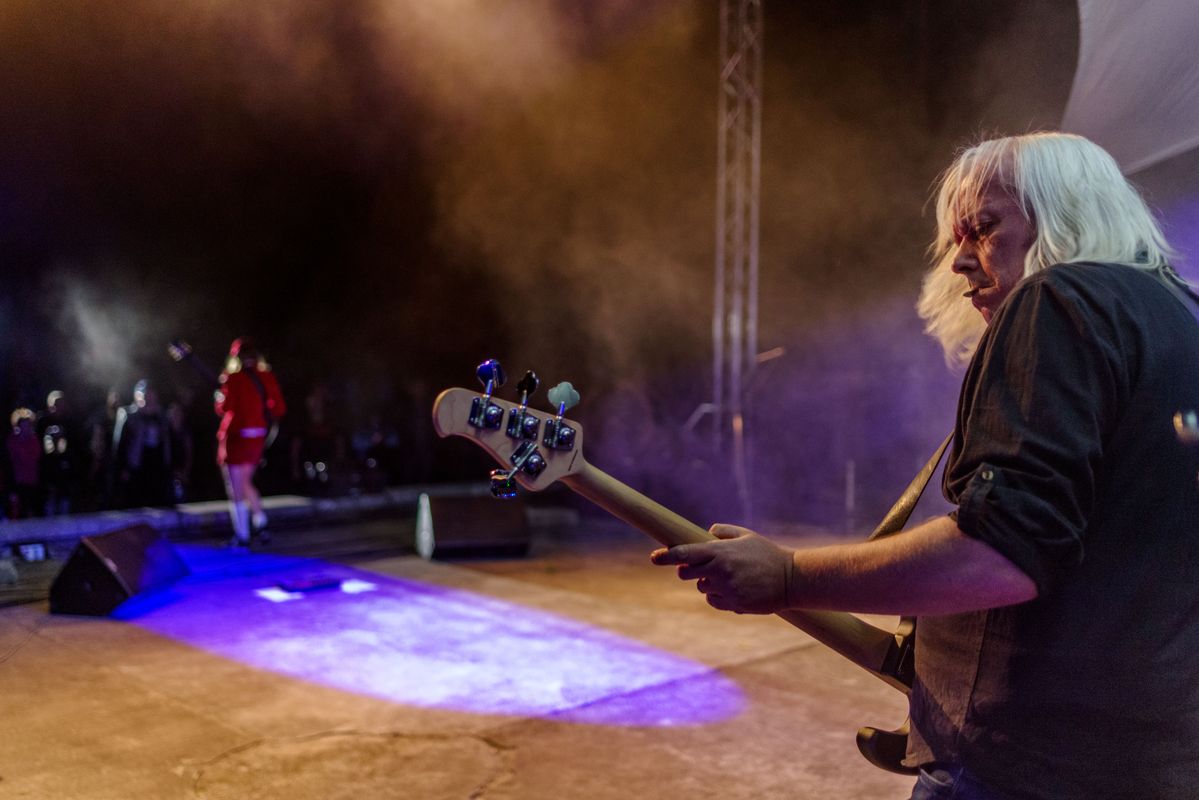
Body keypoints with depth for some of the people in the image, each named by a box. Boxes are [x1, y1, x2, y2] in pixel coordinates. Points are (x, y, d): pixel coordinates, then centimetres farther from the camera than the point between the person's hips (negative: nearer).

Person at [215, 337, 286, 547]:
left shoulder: (233, 378, -12)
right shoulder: (266, 376, 3)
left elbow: (224, 409, -16)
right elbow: (280, 408, 2)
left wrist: (219, 398, 4)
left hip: (236, 437, -6)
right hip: (258, 437, 6)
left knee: (236, 490, 3)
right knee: (245, 482, 23)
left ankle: (242, 537, 4)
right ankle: (260, 522, 9)